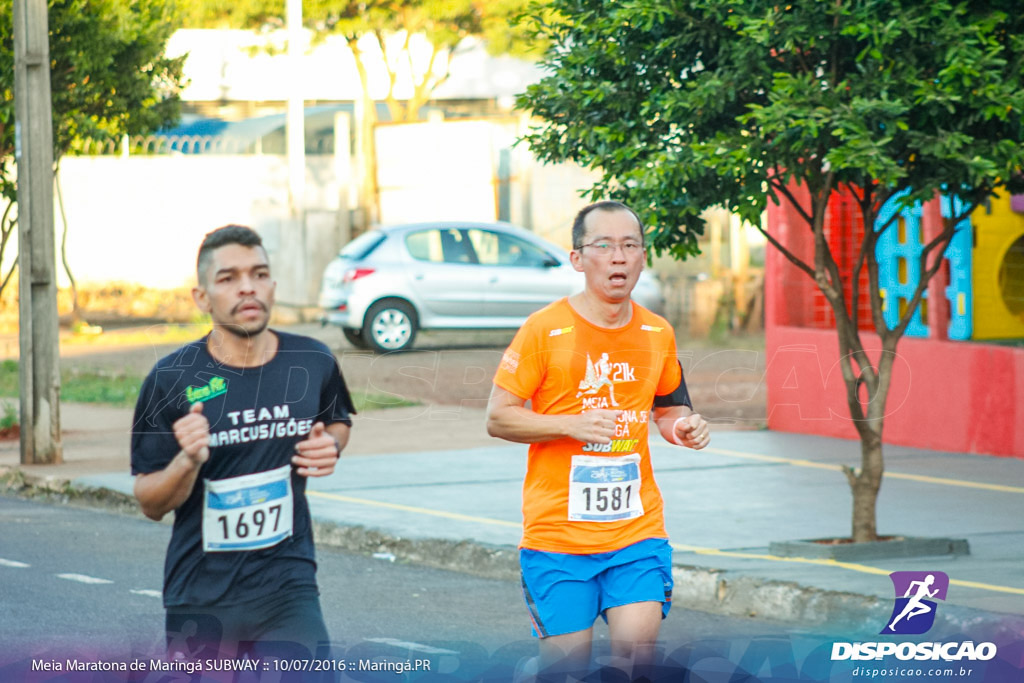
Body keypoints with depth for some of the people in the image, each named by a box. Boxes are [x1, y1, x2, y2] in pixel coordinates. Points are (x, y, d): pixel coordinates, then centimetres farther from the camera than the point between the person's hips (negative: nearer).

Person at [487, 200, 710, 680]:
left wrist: (682, 426, -1)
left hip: (637, 528, 3)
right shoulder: (544, 330, -6)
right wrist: (570, 425, -18)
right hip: (558, 531, -3)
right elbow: (497, 418, -4)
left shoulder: (658, 334, 7)